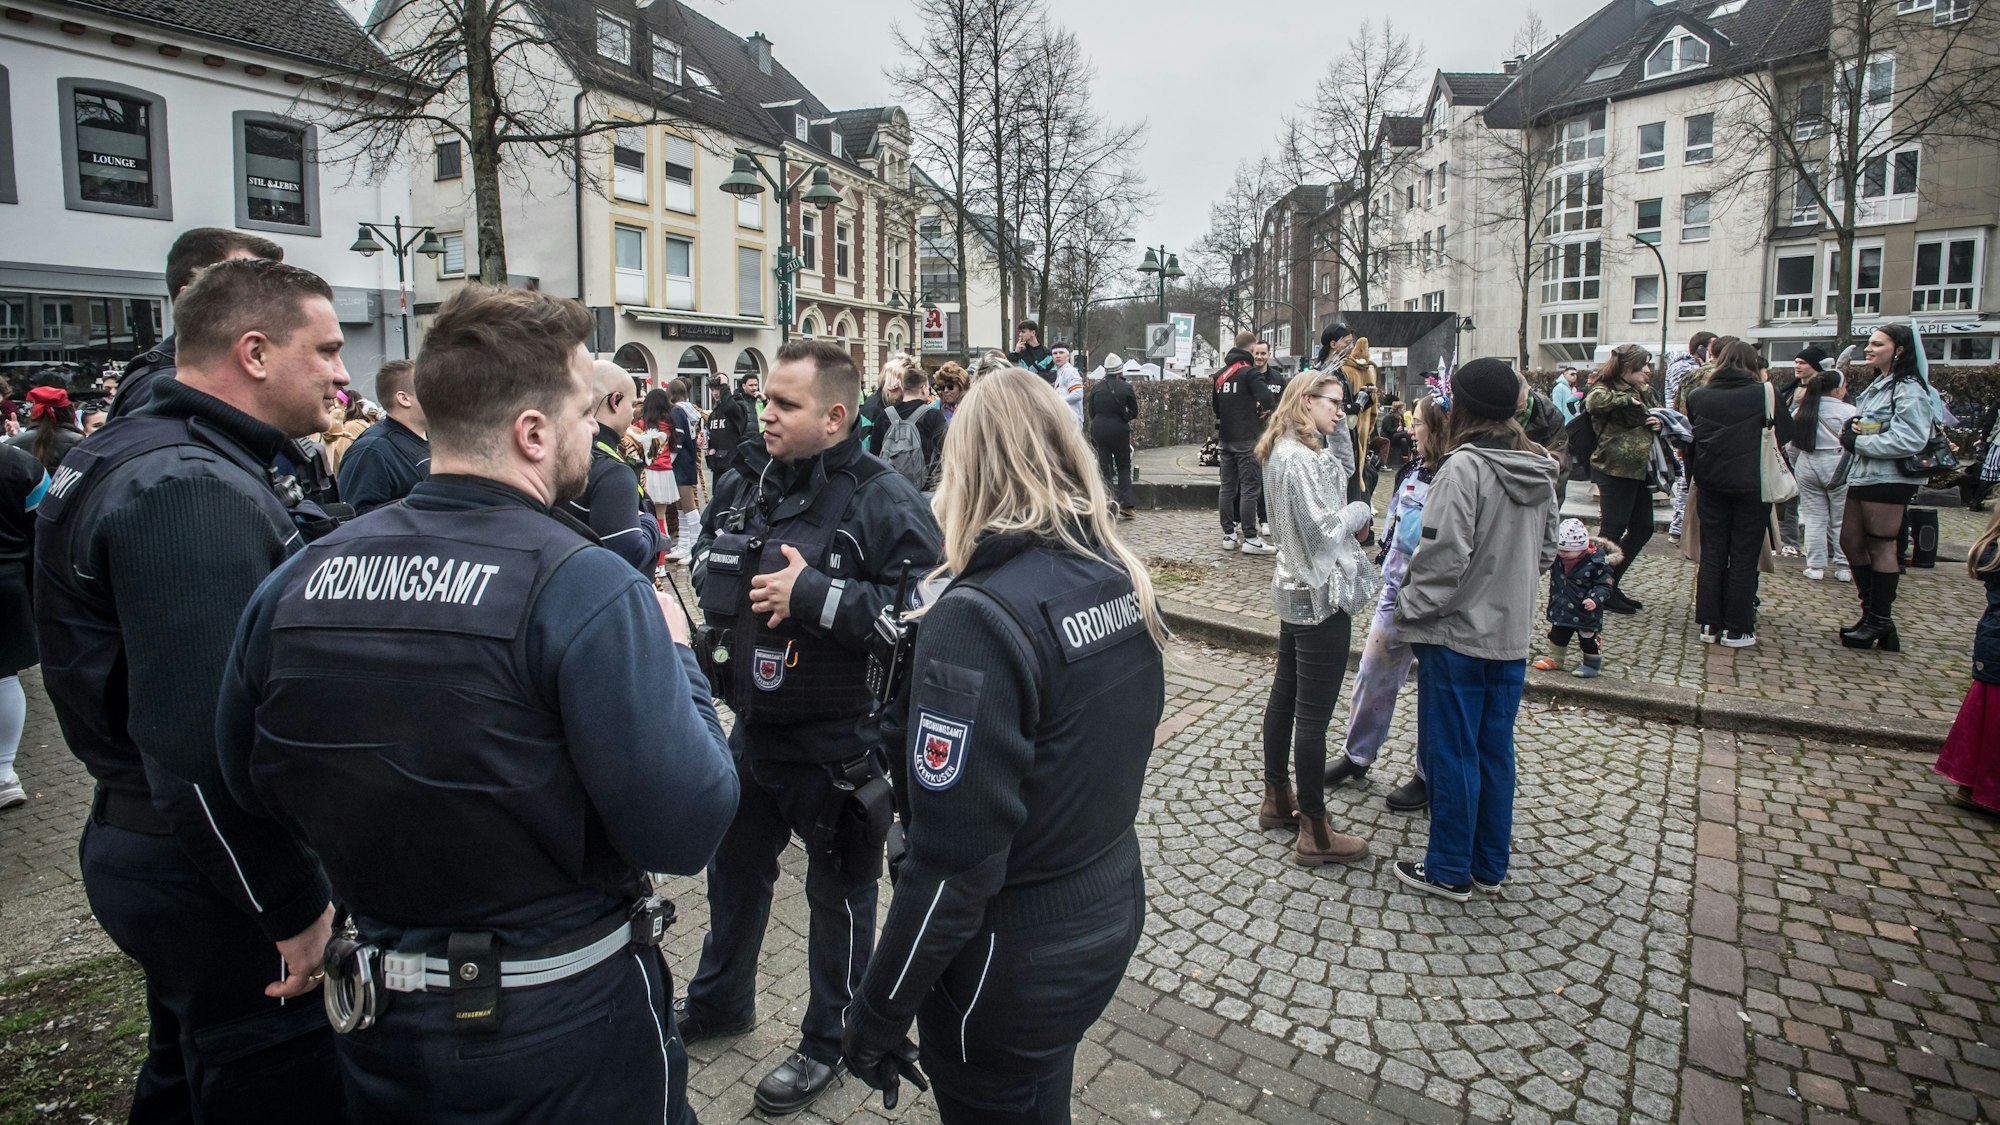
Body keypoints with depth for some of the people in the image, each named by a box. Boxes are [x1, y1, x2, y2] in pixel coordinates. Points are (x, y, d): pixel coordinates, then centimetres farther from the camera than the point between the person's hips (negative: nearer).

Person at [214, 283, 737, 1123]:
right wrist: (674, 656, -11)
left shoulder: (294, 582, -6)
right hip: (566, 1022, -4)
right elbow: (685, 827, -25)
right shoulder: (583, 587, -25)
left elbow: (250, 789, 6)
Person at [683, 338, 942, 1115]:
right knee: (735, 869, 26)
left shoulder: (882, 499, -20)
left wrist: (813, 595, -29)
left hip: (838, 744, -7)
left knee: (839, 891, 15)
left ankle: (829, 1038, 38)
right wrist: (726, 603, -4)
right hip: (752, 728, 7)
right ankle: (720, 1000, 53)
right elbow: (705, 574, 17)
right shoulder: (742, 481, 1)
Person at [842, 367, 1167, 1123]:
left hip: (1015, 954, -7)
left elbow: (954, 865, -26)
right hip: (1116, 903, 7)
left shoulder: (979, 617, -27)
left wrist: (877, 1015, -14)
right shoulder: (1122, 578, -3)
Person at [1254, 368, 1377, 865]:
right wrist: (1362, 511, -6)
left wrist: (1336, 425, 9)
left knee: (1285, 695, 18)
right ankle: (1315, 834, 6)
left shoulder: (1287, 450, 10)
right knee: (1314, 713, -4)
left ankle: (1276, 800, 32)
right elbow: (1323, 529, -23)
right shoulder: (1299, 458, -21)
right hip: (1321, 596, -11)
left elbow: (1345, 466, 22)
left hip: (1296, 590, 11)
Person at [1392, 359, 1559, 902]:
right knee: (1497, 752, 16)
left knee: (1452, 755, 5)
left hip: (1456, 634, -7)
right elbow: (1547, 550, 14)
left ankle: (1449, 871, 17)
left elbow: (1444, 555, -22)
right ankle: (1490, 866, 28)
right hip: (1512, 635, 7)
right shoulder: (1539, 472, 5)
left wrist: (1409, 608, -10)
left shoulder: (1464, 468, -18)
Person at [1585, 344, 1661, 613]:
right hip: (1615, 469, -10)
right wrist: (1627, 399, -21)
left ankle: (1611, 583, 23)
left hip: (1638, 469, 10)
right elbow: (1593, 402, -35)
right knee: (1612, 529, -3)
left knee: (1643, 528, 13)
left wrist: (1658, 423, 8)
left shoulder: (1644, 391, 18)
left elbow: (1649, 421, 30)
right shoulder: (1608, 389, -11)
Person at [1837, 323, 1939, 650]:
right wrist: (1850, 429, -1)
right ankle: (1872, 612, 22)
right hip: (1863, 476, 10)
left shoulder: (1909, 390, -13)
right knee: (1850, 542, 12)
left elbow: (1911, 439, -22)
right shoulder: (1875, 387, 17)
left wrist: (1859, 441, -17)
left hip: (1889, 481, -9)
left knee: (1880, 547, -2)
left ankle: (1880, 622, 7)